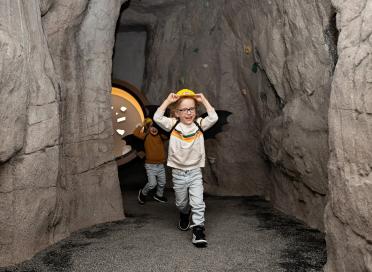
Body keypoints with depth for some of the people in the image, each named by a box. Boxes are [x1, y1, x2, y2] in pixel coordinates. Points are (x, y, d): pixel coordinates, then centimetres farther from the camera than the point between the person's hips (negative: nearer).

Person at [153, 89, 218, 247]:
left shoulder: (200, 124, -3)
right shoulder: (173, 125, -6)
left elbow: (214, 118, -16)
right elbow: (157, 118, -18)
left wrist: (203, 100, -11)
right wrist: (168, 100, -15)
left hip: (195, 171, 0)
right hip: (178, 172, 1)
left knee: (198, 203, -8)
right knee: (181, 203, 20)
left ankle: (198, 230, -1)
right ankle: (184, 216, 50)